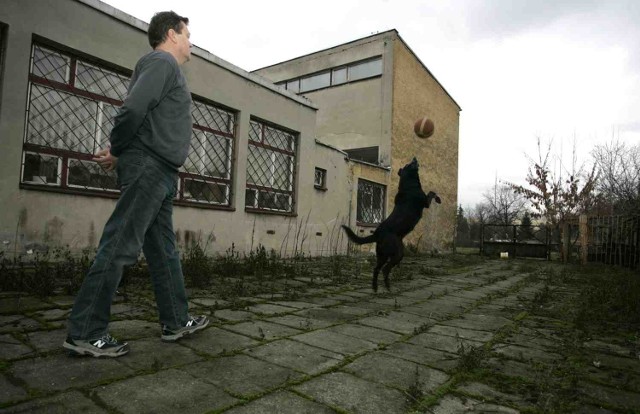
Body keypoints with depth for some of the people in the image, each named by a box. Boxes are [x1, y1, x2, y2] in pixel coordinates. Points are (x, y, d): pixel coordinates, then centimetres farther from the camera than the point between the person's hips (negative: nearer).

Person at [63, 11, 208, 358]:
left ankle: (176, 322, 17)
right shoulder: (162, 62, -3)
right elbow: (133, 109, -18)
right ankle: (85, 333, -2)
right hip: (148, 168, -10)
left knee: (164, 252, 9)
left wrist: (118, 152, 5)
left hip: (161, 175, 10)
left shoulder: (167, 68, 27)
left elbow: (134, 113, 20)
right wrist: (117, 152, -6)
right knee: (119, 247, -9)